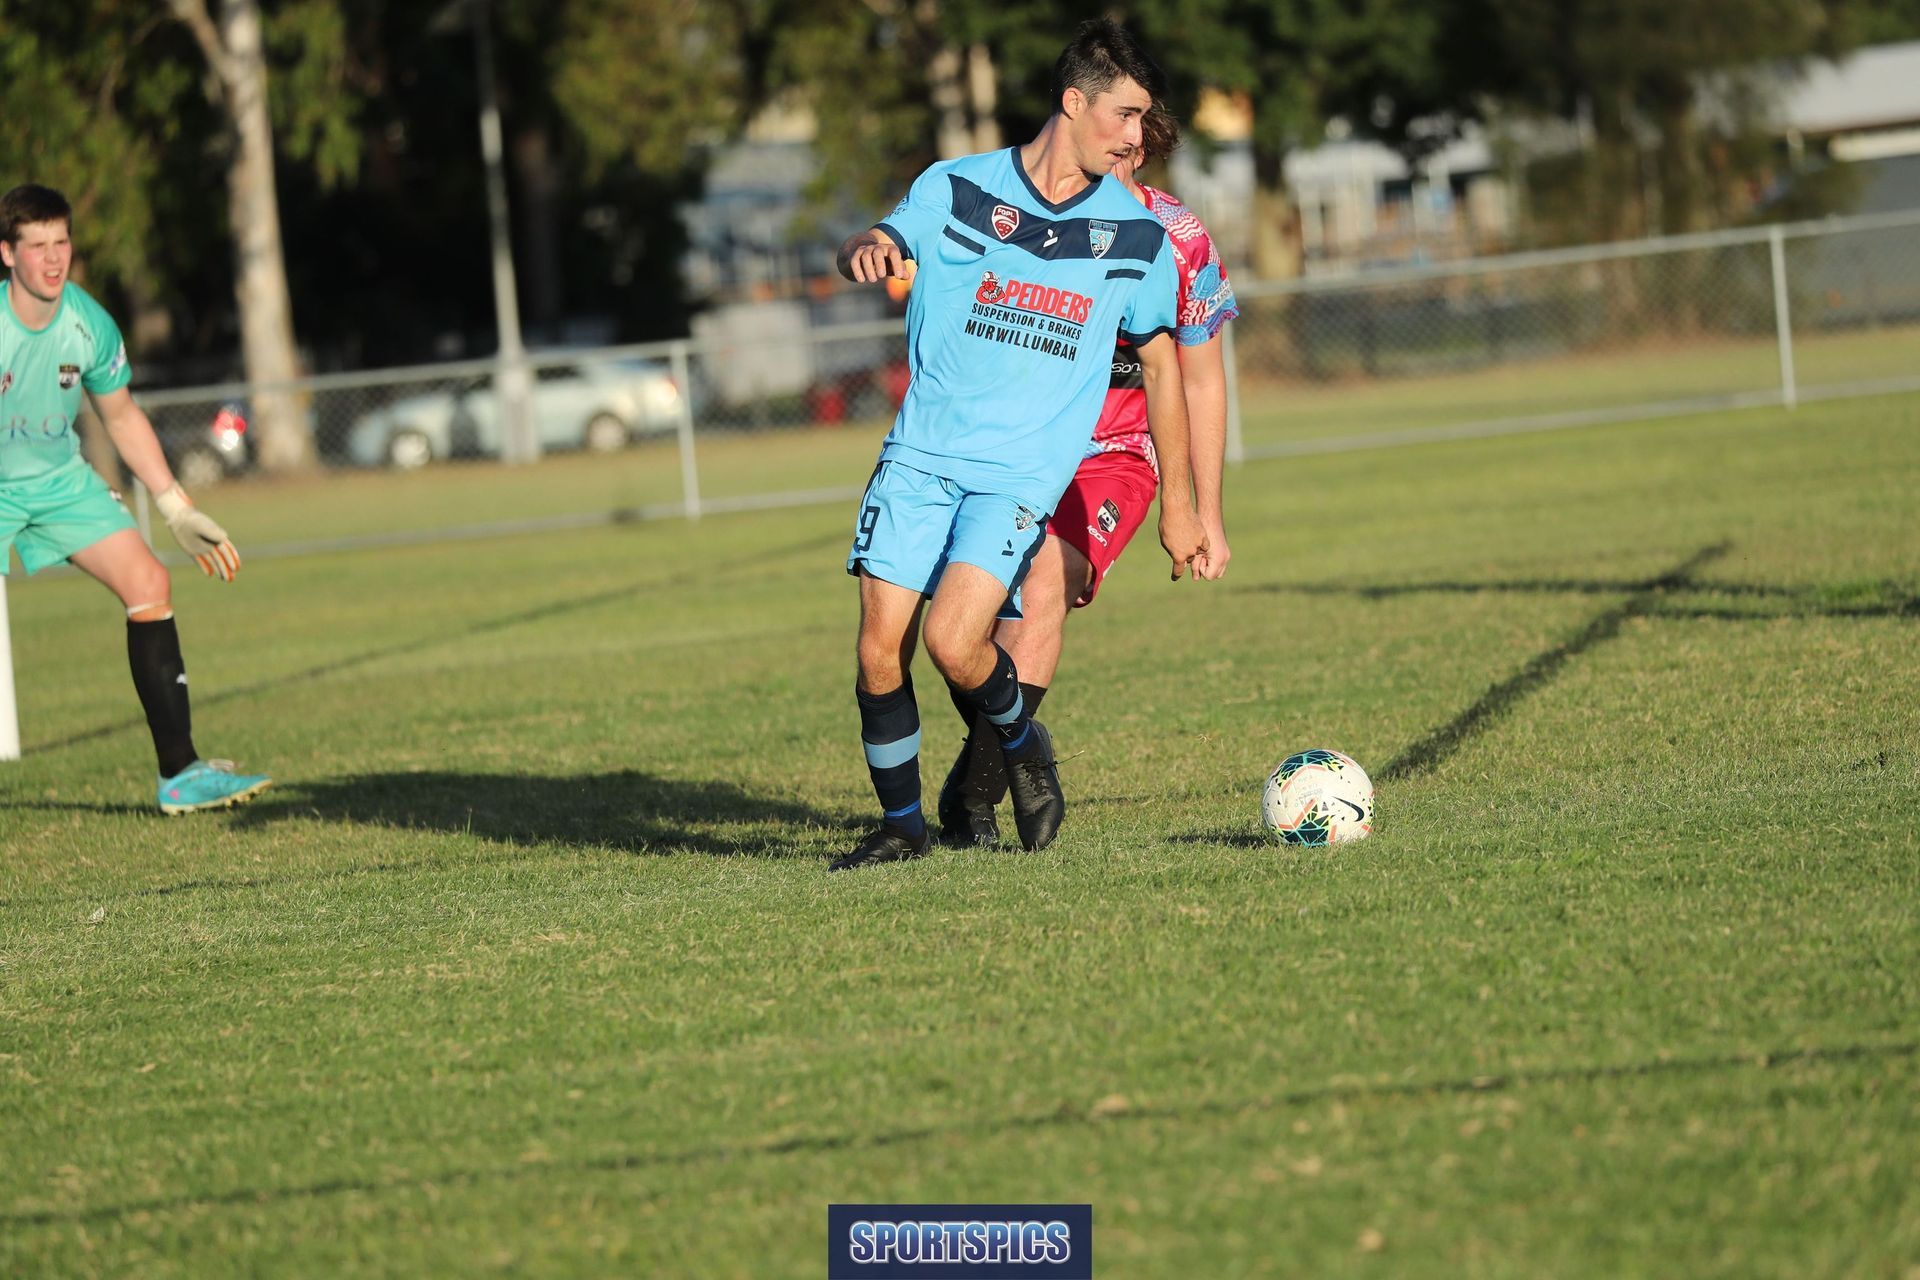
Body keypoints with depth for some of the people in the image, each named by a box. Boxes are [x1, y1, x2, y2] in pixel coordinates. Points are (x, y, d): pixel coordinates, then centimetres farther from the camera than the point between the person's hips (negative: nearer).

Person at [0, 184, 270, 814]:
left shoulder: (90, 325, -10)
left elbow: (122, 417, 8)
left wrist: (178, 509, 8)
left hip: (61, 478, 4)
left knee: (148, 585, -8)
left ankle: (180, 773, -4)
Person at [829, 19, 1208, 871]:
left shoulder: (1136, 236, 6)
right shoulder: (957, 190, 3)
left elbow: (1159, 363, 14)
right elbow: (876, 250, -6)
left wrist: (1178, 505, 14)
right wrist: (867, 249, -33)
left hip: (1025, 472, -1)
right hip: (921, 453, 1)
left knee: (952, 641, -20)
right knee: (880, 651, -6)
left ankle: (1022, 744, 11)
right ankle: (901, 825, 14)